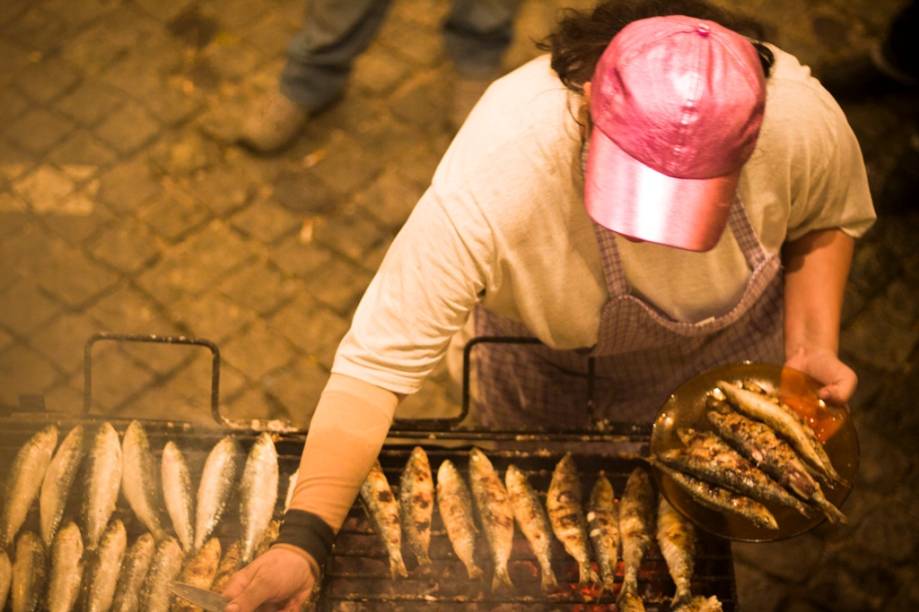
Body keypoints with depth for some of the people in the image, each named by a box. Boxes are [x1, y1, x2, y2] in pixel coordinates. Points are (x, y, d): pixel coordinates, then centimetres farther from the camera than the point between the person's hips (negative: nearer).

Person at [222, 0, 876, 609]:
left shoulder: (802, 120, -38)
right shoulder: (490, 184, -48)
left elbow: (828, 217, -12)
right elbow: (376, 365, -43)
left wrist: (815, 349, -25)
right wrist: (302, 540, -54)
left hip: (727, 345, 2)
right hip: (541, 351, -1)